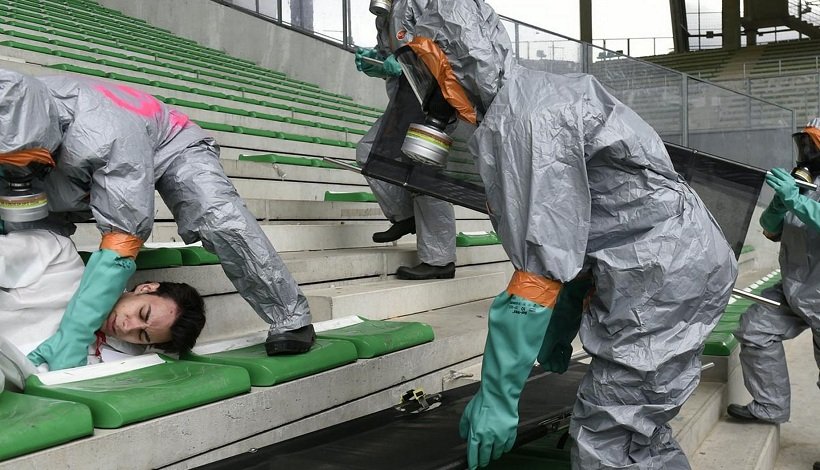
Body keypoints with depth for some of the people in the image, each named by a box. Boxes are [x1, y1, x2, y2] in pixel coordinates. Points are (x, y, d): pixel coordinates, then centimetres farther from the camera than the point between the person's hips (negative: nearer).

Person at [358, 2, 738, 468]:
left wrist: (496, 397, -20)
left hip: (664, 280, -10)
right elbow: (575, 234, 18)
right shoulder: (536, 96, 12)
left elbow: (540, 268, -24)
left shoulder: (524, 118, -19)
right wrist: (559, 331, 24)